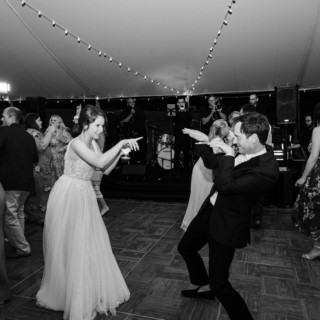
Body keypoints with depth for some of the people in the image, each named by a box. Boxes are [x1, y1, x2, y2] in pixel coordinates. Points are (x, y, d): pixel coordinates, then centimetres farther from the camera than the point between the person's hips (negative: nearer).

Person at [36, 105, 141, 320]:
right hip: (69, 195, -8)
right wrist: (120, 144, -25)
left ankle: (89, 291, 33)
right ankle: (68, 293, 25)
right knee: (69, 246, 5)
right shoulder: (77, 143, -20)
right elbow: (99, 163, -32)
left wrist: (121, 149, -5)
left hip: (85, 196, 8)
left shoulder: (92, 143, 5)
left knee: (90, 243, 13)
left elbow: (106, 169, 4)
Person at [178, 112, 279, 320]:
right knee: (185, 248, 27)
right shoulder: (244, 153, -3)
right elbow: (212, 164, 9)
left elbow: (226, 186, -33)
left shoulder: (267, 170, -29)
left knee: (219, 283, -1)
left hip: (227, 225, -9)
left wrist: (228, 154, -25)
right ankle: (205, 287, 51)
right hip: (210, 211, 9)